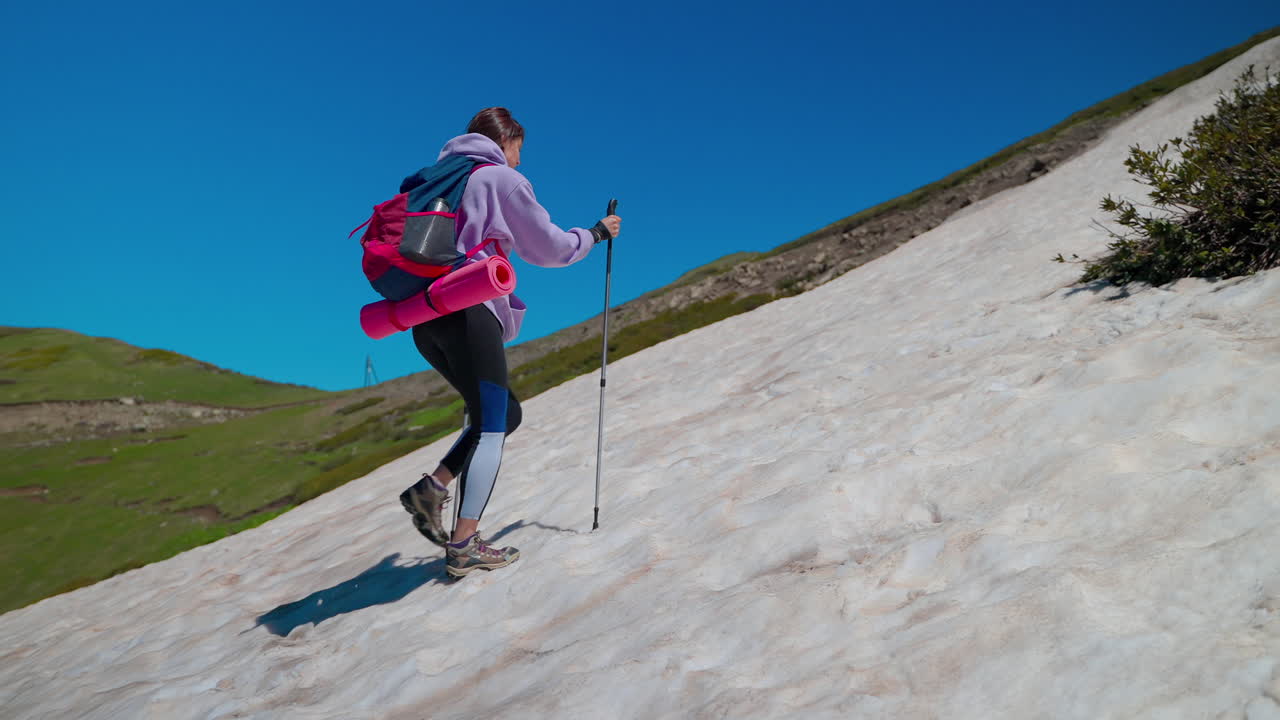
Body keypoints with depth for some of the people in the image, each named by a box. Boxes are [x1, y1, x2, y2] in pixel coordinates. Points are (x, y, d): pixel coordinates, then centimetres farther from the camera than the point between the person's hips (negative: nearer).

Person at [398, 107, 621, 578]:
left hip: (424, 318, 8)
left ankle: (432, 488, 5)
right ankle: (464, 547, -6)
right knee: (490, 426, -3)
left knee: (505, 414, 15)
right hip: (469, 311, -8)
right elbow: (550, 248, 5)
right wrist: (596, 233, 19)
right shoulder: (503, 178, 3)